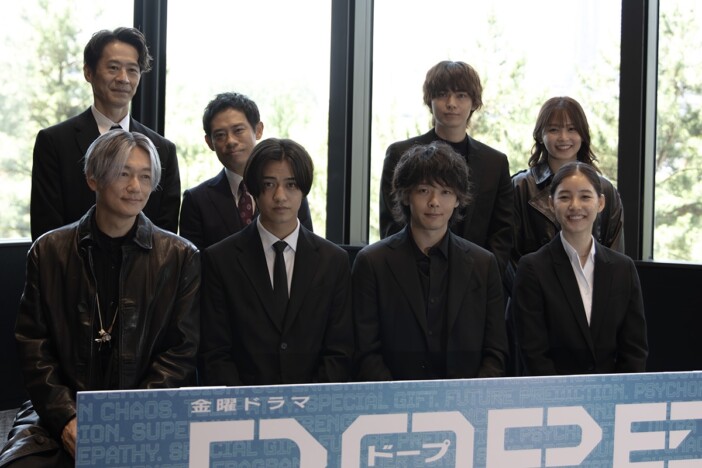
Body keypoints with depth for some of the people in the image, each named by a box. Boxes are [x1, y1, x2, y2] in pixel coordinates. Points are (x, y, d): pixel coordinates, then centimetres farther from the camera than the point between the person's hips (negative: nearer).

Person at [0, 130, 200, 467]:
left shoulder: (180, 258, 7)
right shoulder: (49, 251, 9)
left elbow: (181, 352, 3)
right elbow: (33, 346, 5)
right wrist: (65, 418, -10)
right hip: (59, 418, 1)